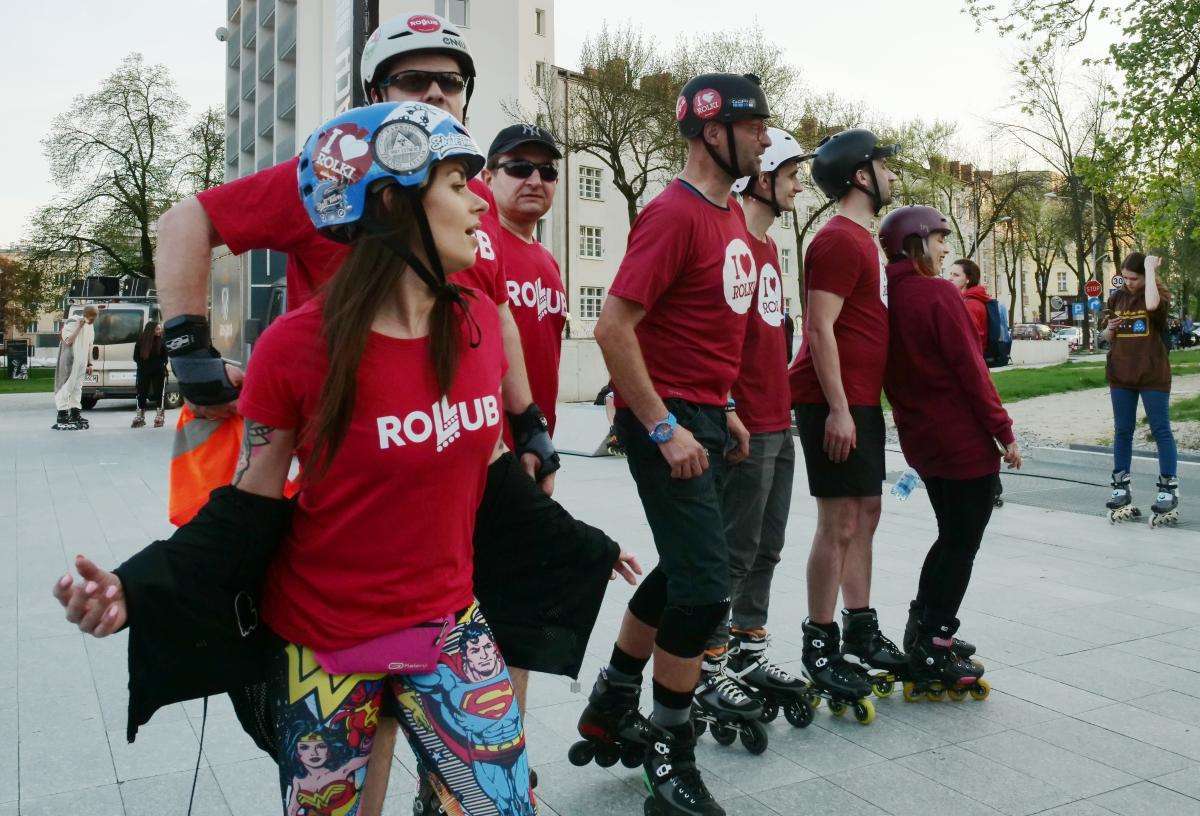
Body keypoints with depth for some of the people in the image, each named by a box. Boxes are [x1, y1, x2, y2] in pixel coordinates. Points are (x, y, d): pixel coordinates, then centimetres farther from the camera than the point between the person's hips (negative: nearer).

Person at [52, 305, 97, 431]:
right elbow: (68, 341, -24)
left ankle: (75, 413, 17)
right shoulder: (71, 323, -12)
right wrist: (79, 327, -24)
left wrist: (89, 364, 13)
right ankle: (62, 414, -2)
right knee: (67, 385, -5)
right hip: (69, 362, -7)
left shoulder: (90, 326, 10)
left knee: (77, 387, 11)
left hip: (81, 362, 7)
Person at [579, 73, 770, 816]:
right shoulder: (674, 213, -16)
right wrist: (665, 428, -21)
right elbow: (614, 327, -21)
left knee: (682, 569, 17)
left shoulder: (731, 214, 13)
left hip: (706, 417, 10)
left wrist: (723, 409, 17)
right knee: (706, 585, -6)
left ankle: (612, 706, 34)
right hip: (668, 421, -9)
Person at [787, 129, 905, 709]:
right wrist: (837, 408, -23)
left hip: (862, 401, 10)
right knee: (839, 524, -6)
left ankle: (860, 628, 25)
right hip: (836, 403, -10)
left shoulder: (863, 241, 20)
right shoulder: (838, 241, -12)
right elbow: (821, 329, -19)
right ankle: (819, 646, 3)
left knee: (865, 515, 14)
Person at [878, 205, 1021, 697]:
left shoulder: (888, 298, 7)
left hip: (920, 439, 8)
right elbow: (970, 370, -16)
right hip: (965, 443, -8)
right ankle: (934, 656, 6)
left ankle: (921, 634, 27)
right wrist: (1004, 432, -10)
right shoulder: (938, 294, -15)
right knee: (962, 545, 1)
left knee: (950, 537, 21)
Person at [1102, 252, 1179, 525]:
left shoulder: (1159, 293, -5)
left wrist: (1151, 268, -22)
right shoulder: (1117, 297, 8)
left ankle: (1169, 489, 4)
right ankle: (1121, 487, 15)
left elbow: (1152, 305, -32)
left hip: (1152, 374, -4)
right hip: (1121, 373, 5)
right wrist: (1109, 330, -6)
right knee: (1122, 431, 8)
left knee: (1161, 430, -1)